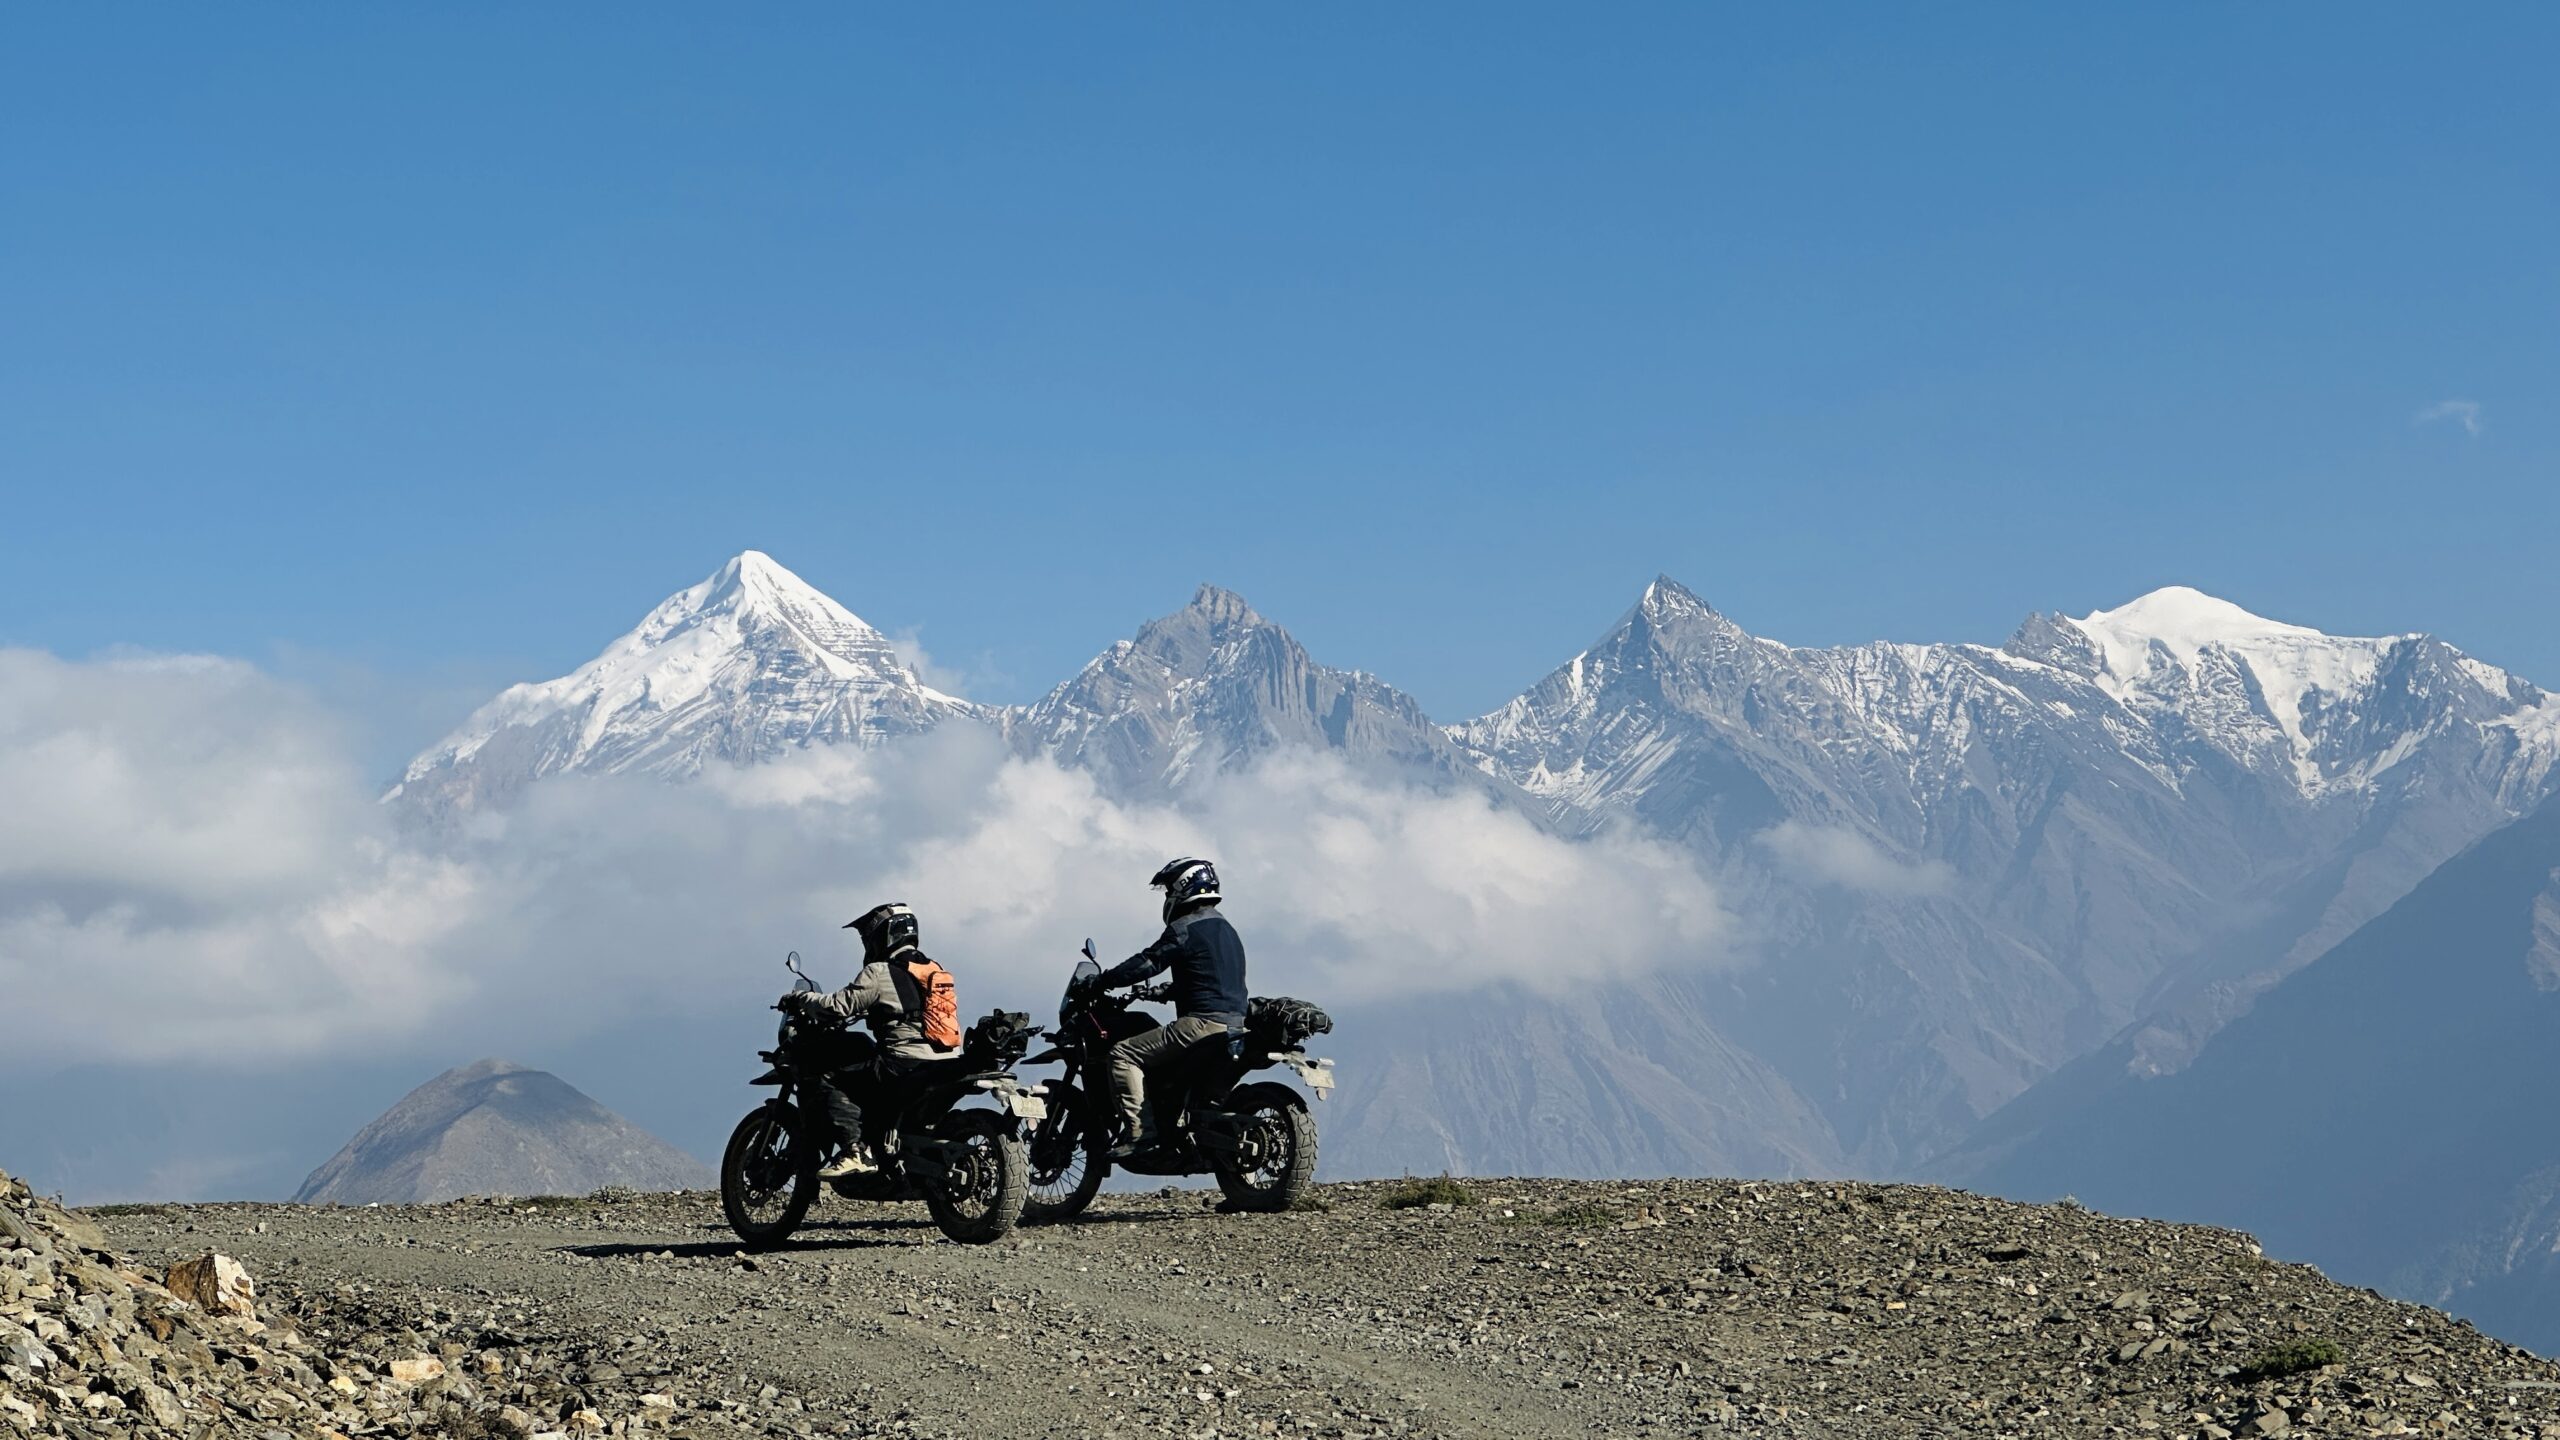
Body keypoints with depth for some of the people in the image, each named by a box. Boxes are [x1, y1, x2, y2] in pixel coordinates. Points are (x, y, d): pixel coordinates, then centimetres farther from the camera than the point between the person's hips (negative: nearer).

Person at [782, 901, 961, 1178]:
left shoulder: (880, 973, -7)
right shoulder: (935, 971, 18)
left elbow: (840, 1006, -10)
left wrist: (800, 998, 5)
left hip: (906, 1065, -9)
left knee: (831, 1083, -5)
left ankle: (855, 1151, -23)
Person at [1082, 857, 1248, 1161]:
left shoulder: (1186, 929, -8)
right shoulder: (1227, 930, 22)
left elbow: (1147, 963, -14)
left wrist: (1100, 982, -5)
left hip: (1203, 1022, -10)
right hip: (1234, 1021, 10)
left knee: (1124, 1054, -11)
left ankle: (1139, 1131, -21)